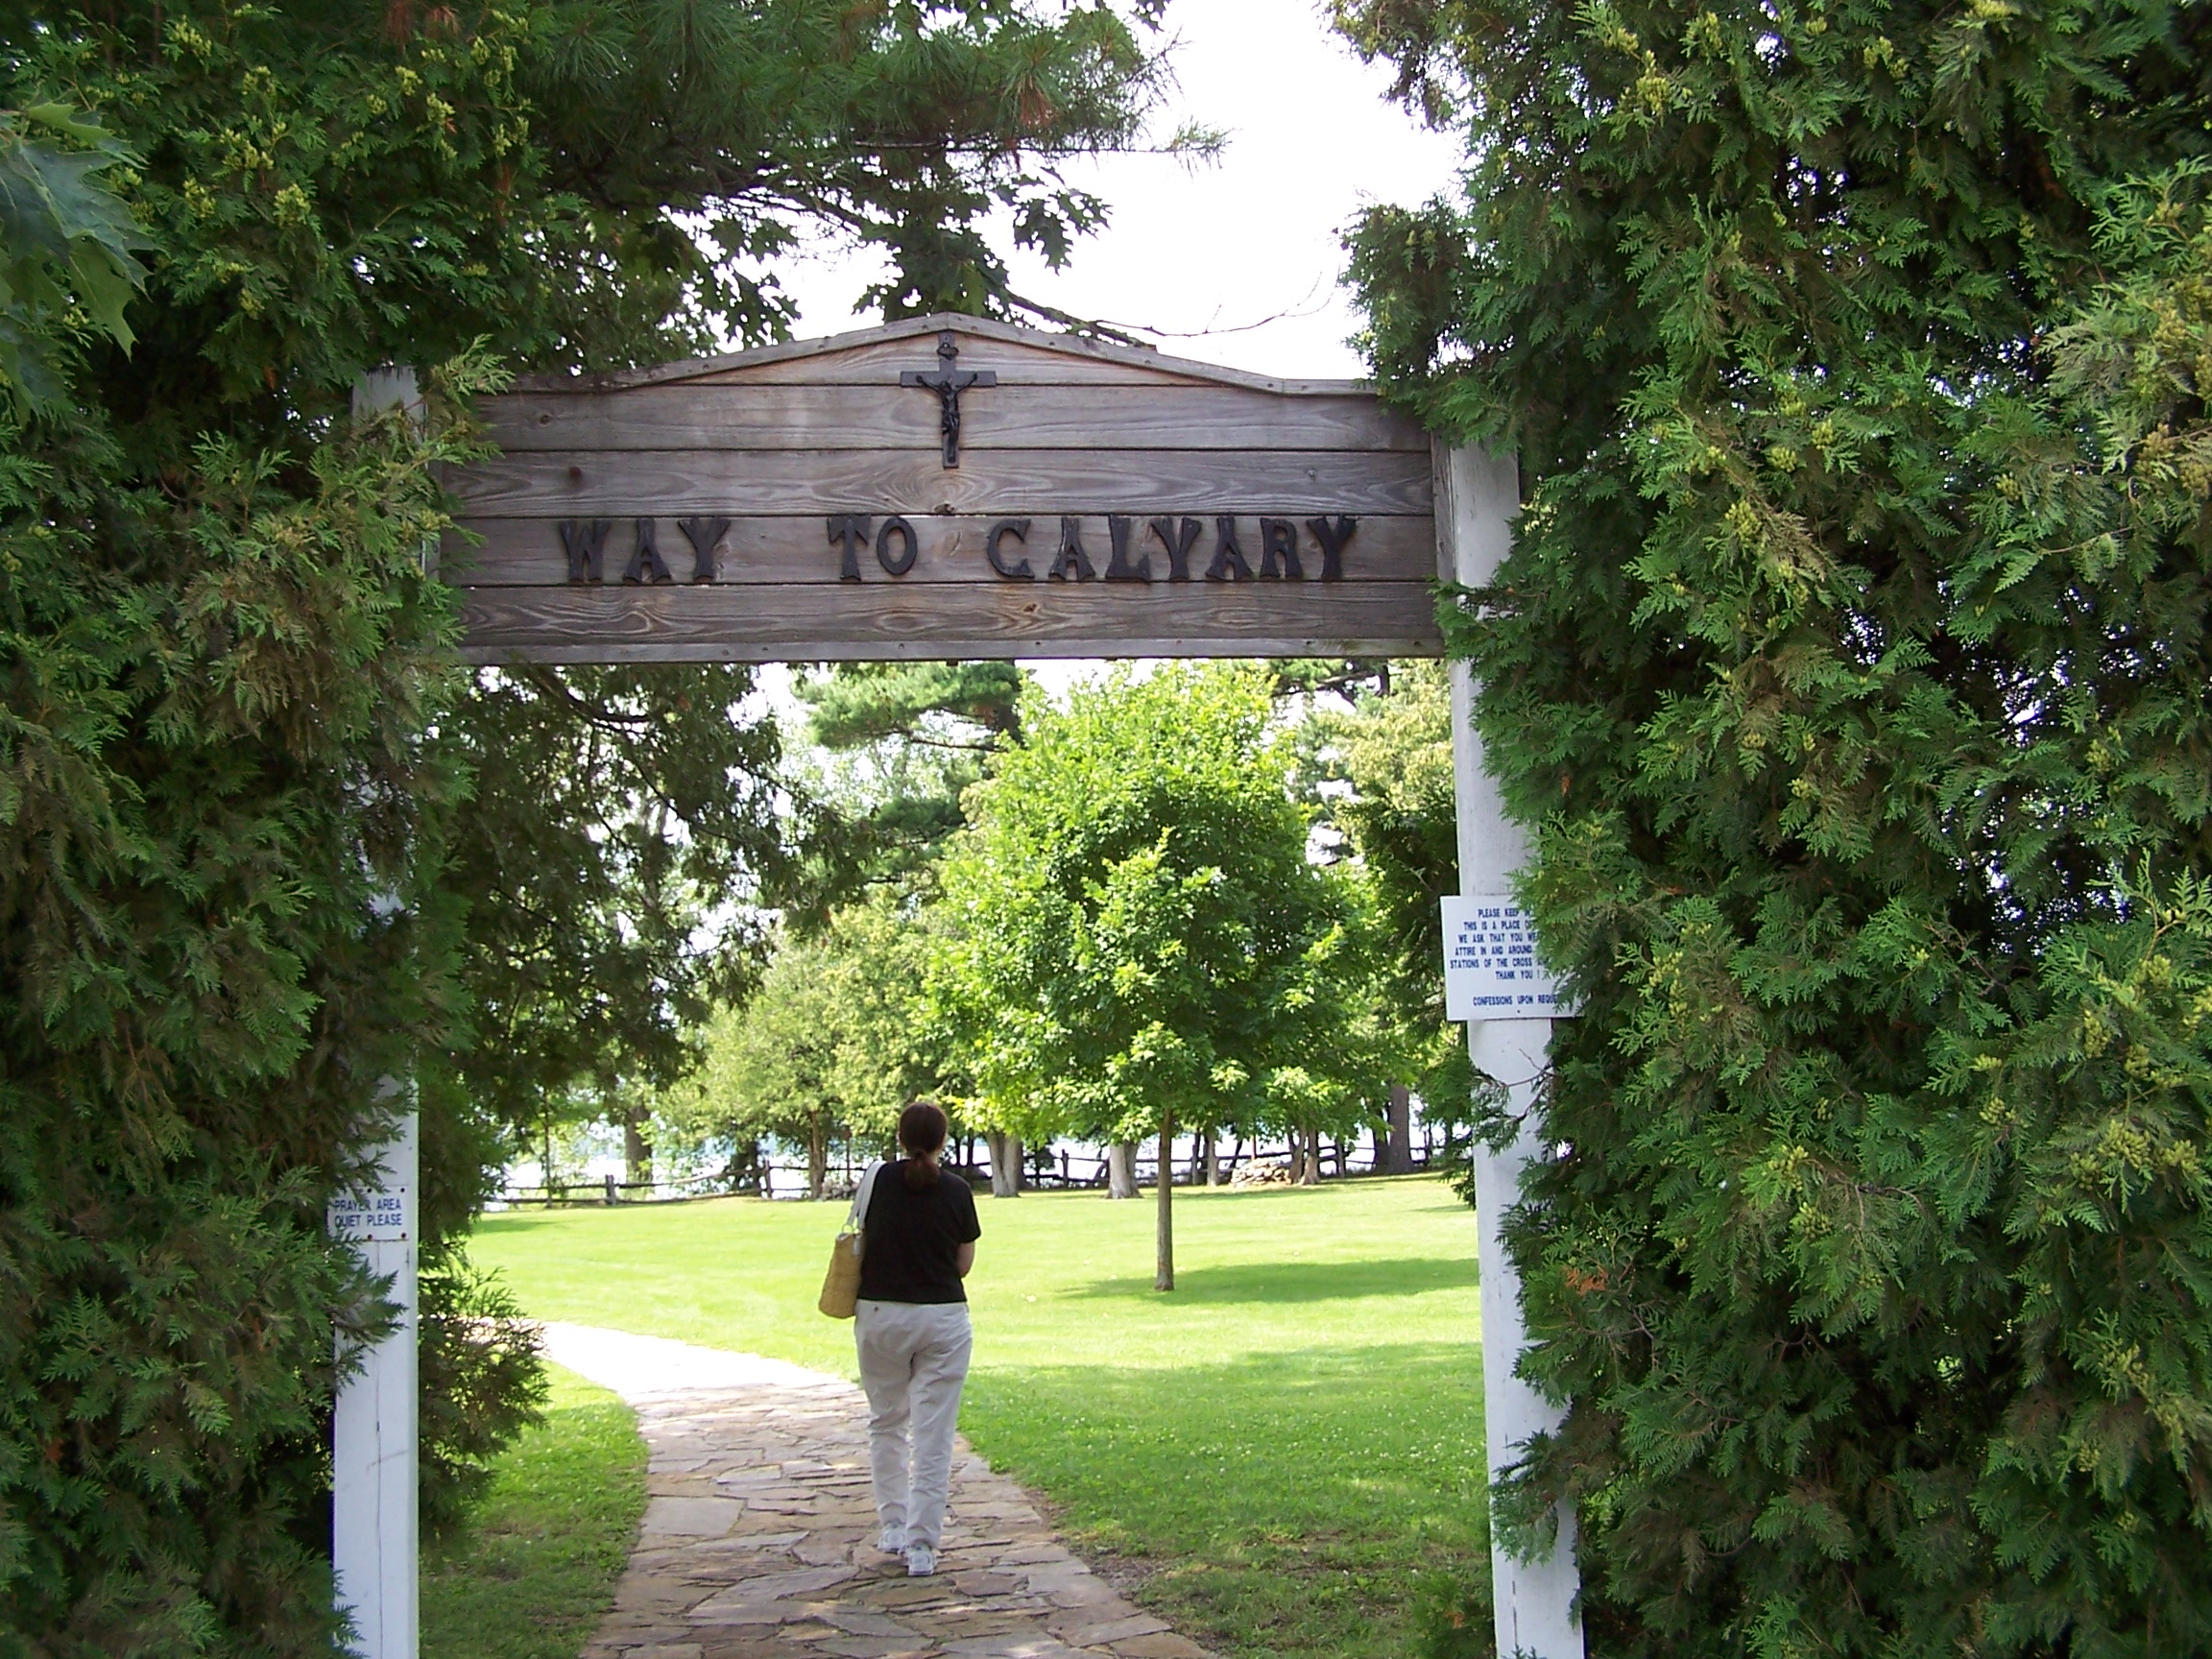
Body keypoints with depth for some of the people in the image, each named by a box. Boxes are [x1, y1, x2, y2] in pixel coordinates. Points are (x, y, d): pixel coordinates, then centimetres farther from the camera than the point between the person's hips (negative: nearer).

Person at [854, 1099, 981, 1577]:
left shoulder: (879, 1180, -5)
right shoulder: (956, 1192, -5)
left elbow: (861, 1245, 3)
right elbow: (964, 1264, 3)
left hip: (880, 1315, 1)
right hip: (942, 1318, -1)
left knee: (886, 1422, 20)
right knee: (933, 1435, 1)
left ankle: (893, 1524, 21)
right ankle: (921, 1544, -2)